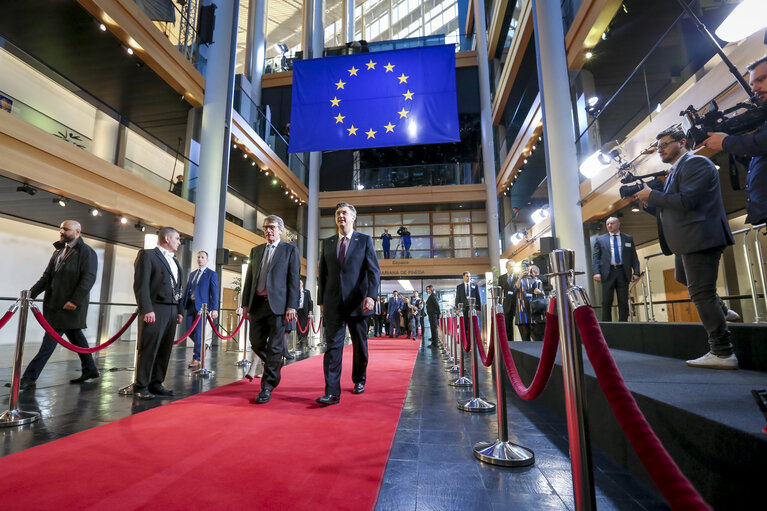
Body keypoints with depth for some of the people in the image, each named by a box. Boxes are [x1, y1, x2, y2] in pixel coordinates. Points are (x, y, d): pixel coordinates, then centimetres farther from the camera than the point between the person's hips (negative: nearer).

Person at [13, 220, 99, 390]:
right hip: (54, 303, 8)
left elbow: (89, 279, -17)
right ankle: (90, 369, 22)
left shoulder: (87, 252, -8)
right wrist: (32, 292, 5)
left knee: (51, 339, -6)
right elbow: (47, 275, 18)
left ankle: (29, 377, -1)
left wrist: (75, 300, -22)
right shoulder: (58, 251, 17)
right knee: (74, 335, 13)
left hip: (69, 305, -8)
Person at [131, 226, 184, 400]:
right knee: (148, 349, -2)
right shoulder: (147, 254, -1)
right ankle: (141, 387, 8)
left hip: (171, 311, 7)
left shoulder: (175, 262, 21)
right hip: (155, 310, -7)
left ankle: (156, 384, 19)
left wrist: (180, 311, 13)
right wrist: (146, 309, -17)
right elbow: (141, 284, -10)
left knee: (165, 350, 9)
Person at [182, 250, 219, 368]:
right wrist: (182, 305, 11)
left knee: (198, 332, -6)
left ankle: (196, 359, 2)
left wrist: (214, 309, -14)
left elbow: (214, 292, -6)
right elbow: (187, 289, 19)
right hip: (190, 305, 6)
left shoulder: (211, 274, -1)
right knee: (189, 330, 6)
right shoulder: (192, 274, 18)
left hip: (202, 305, -6)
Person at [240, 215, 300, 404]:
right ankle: (275, 366, 35)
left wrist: (292, 306, -11)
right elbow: (249, 278, 17)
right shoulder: (256, 250, 17)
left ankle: (267, 388, 9)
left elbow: (294, 279, -4)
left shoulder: (290, 249, 3)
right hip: (257, 303, 5)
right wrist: (245, 303, 9)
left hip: (278, 304, -5)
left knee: (274, 347, -1)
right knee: (256, 343, 8)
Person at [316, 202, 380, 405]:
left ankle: (359, 380, 32)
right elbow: (323, 273, 14)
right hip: (333, 303, 2)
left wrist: (371, 295, -17)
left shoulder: (365, 240, 4)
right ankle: (332, 392, -2)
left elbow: (374, 270, -4)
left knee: (360, 345, 12)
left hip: (357, 302, -1)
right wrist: (321, 300, 9)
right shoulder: (327, 243, 12)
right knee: (333, 345, -4)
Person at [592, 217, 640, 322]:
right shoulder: (600, 239, 9)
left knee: (623, 301, 2)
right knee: (606, 302, 0)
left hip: (623, 273, 1)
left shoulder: (628, 239, 13)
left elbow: (634, 257, 11)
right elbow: (595, 257, 3)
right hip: (607, 273, -1)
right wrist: (596, 272, -9)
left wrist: (636, 272, -1)